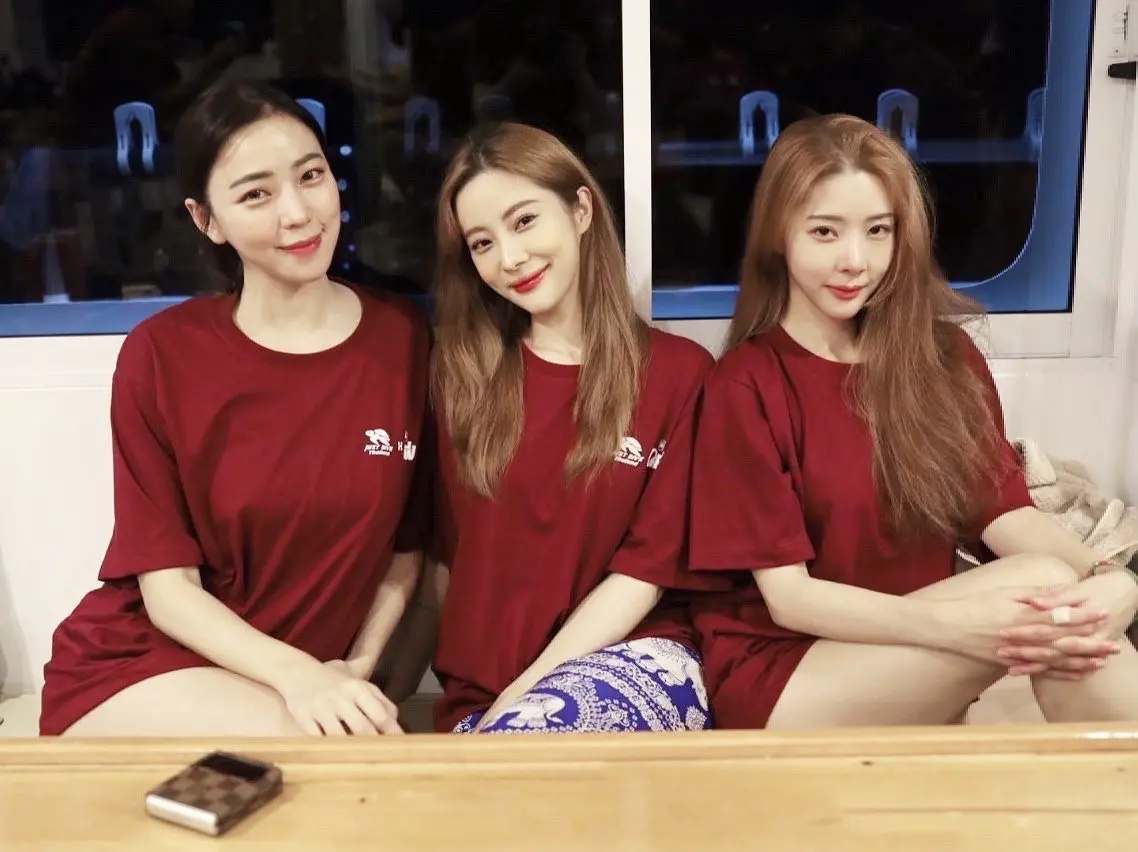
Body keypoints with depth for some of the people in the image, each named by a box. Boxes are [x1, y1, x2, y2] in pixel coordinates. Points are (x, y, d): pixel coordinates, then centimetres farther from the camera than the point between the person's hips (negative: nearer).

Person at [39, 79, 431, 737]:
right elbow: (170, 591, -11)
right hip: (138, 672, -3)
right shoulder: (160, 355, -10)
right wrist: (297, 676, -26)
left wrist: (356, 668, -11)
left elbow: (407, 547, 3)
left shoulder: (404, 338, -4)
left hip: (308, 675, 3)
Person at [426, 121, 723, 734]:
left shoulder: (679, 371, 2)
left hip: (631, 657, -2)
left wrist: (522, 694, -11)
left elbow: (647, 568, -4)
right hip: (479, 690, 3)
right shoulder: (457, 370, 10)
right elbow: (445, 551, 9)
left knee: (523, 742, -35)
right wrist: (472, 695, -3)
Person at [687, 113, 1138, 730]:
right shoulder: (746, 384, -8)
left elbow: (1006, 510, -4)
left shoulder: (945, 356, 7)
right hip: (773, 673, -4)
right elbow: (787, 595, -14)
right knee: (1046, 584, -24)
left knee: (1079, 607, -25)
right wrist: (949, 625, -30)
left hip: (916, 666, 4)